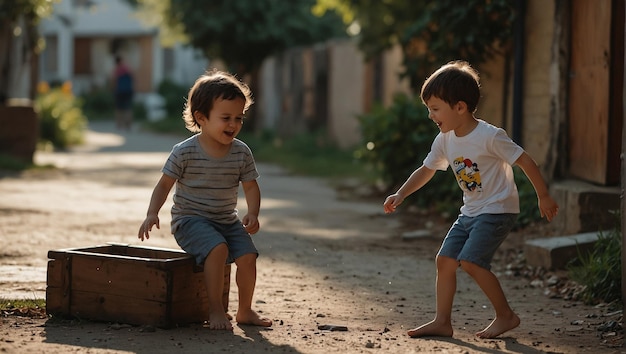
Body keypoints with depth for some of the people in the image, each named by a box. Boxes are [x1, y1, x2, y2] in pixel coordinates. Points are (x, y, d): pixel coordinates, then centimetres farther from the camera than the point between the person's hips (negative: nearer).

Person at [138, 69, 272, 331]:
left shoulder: (241, 153, -3)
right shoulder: (184, 152, -13)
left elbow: (250, 186, 5)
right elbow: (164, 184, -5)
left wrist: (253, 214, -13)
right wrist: (152, 214, -18)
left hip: (227, 220, 4)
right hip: (191, 219, -4)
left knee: (248, 256, -16)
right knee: (218, 248, -31)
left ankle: (245, 310, 7)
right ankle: (215, 309, -18)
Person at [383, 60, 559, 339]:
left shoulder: (490, 136, -21)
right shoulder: (444, 140, 2)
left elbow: (525, 161, -15)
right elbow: (426, 170, 14)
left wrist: (544, 197, -10)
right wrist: (400, 195, 3)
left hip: (498, 209, -8)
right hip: (470, 211, 8)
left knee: (470, 261, -19)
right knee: (445, 259, 2)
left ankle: (506, 316, -5)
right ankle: (442, 322, 9)